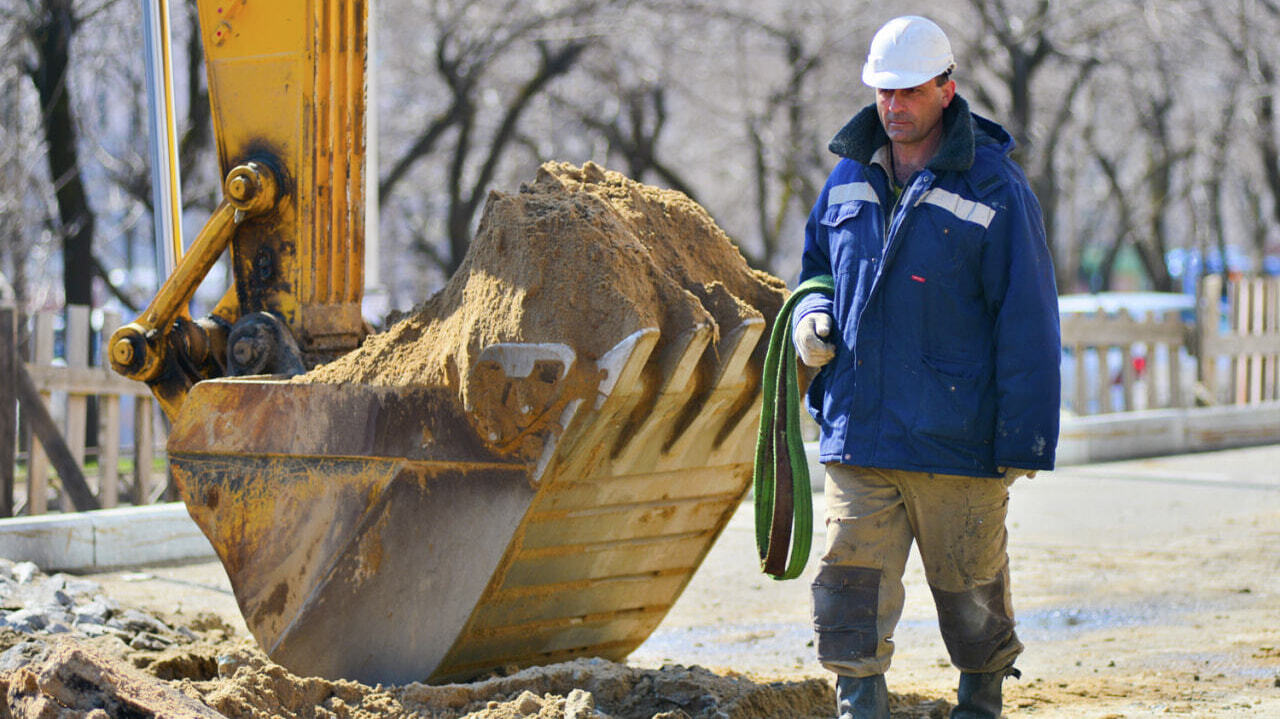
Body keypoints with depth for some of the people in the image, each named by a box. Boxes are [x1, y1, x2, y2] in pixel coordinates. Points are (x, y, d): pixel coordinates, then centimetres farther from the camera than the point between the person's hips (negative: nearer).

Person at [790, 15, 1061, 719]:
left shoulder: (994, 187, -5)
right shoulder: (848, 178, 10)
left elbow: (1027, 321, -5)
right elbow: (816, 267, 27)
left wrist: (1024, 442, -9)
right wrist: (811, 318, 2)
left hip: (956, 439, -3)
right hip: (856, 427, 3)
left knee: (970, 582, 10)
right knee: (851, 581, -4)